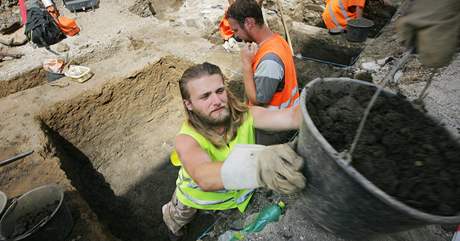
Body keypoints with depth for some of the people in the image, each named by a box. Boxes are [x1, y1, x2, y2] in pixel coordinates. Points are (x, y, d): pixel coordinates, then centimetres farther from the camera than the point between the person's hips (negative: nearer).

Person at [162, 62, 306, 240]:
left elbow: (292, 117, -46)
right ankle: (172, 224, 65)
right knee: (176, 221, 30)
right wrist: (255, 165, -79)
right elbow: (204, 178, -59)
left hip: (237, 191, 2)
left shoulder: (244, 115, -31)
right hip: (196, 197, -1)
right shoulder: (186, 139, -39)